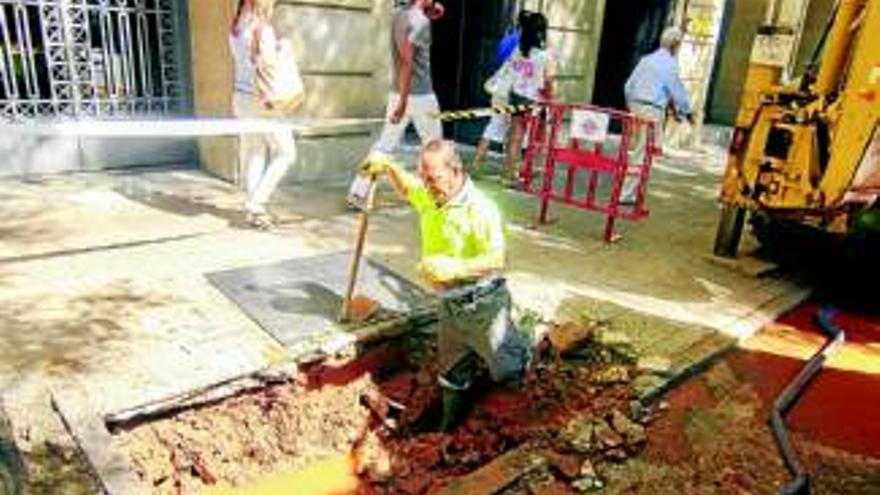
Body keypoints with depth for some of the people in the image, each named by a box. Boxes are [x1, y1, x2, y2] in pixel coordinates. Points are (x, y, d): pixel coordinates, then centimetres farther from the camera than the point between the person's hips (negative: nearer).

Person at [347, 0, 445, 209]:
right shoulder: (420, 21, -15)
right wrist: (403, 102, -26)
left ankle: (357, 193, 3)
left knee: (384, 145, 8)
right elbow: (407, 61, -24)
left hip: (398, 93, 7)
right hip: (420, 96, -7)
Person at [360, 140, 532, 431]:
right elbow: (406, 188, 23)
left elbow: (496, 260, -26)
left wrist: (457, 268, -40)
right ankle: (451, 429, 37)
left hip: (483, 305, -6)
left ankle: (527, 350, 47)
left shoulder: (480, 208, -24)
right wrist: (388, 167, 4)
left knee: (508, 372, 16)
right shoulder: (429, 197, 0)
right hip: (450, 305, 6)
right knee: (453, 376, 18)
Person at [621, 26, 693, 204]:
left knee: (637, 149, 15)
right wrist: (686, 112, 12)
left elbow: (629, 86, 16)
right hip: (653, 111, -7)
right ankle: (626, 194, -5)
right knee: (642, 154, -4)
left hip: (636, 106, 7)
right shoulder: (670, 64, -7)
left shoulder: (646, 59, 13)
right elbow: (677, 90, -3)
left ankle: (629, 191, 17)